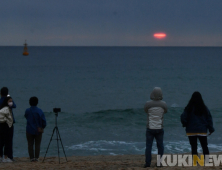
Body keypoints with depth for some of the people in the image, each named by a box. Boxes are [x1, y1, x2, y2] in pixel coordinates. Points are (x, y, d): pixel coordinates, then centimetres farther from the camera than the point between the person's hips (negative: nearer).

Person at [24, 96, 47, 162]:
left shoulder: (27, 111, -7)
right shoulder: (39, 111, -7)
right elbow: (44, 121, -6)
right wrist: (42, 127, 10)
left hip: (29, 130, 0)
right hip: (38, 131, 0)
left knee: (30, 145, 5)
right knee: (37, 144, 6)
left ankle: (32, 158, 2)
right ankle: (36, 157, 2)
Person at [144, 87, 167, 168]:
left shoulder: (148, 104, -12)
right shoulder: (163, 104, -8)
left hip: (150, 128, -1)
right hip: (159, 129, 1)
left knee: (148, 146, 3)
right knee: (160, 146, 12)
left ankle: (148, 163, -2)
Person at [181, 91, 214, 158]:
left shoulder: (188, 108, -7)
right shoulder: (204, 108, -2)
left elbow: (183, 118, -10)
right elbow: (209, 118, 1)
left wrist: (185, 124, 9)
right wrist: (211, 129, 8)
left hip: (191, 131, -1)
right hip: (202, 131, 1)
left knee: (194, 147, 4)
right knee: (205, 147, 12)